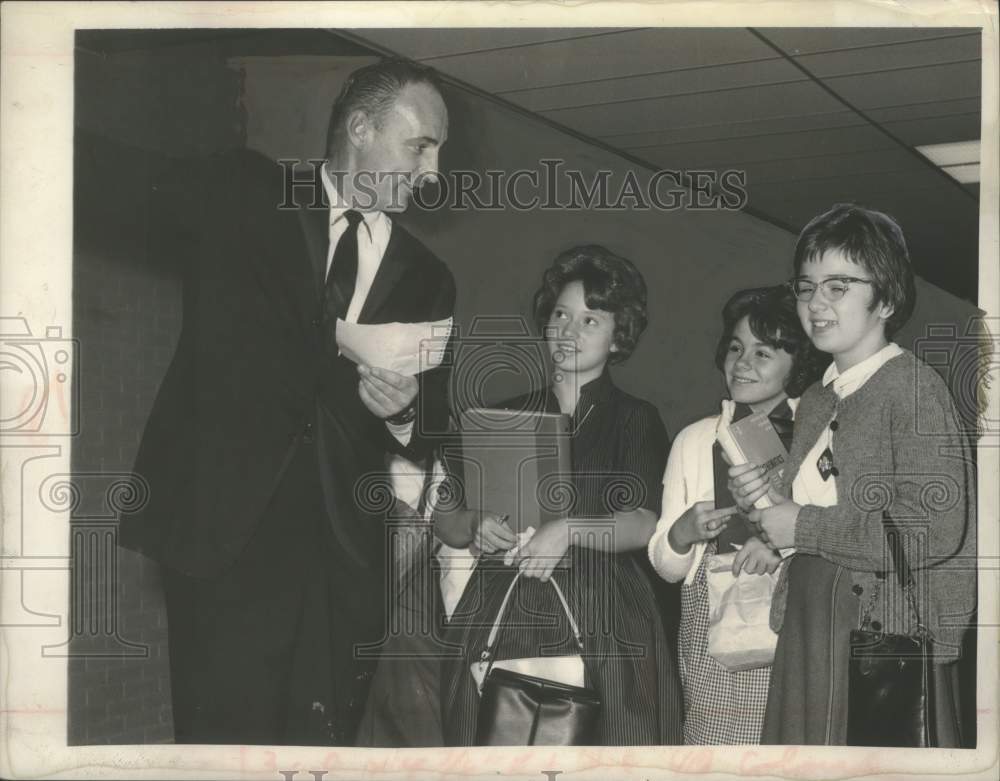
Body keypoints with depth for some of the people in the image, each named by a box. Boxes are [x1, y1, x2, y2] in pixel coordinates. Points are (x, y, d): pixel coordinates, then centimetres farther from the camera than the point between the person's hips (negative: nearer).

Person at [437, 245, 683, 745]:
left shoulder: (636, 420, 8)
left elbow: (644, 524, -7)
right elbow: (444, 523, 12)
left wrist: (568, 530, -22)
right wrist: (476, 524, -9)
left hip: (599, 623, -2)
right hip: (500, 614, 2)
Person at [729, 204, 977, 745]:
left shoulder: (912, 385, -10)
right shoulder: (818, 400, 13)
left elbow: (937, 530, -20)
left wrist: (804, 526, -14)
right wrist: (765, 505, 0)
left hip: (885, 637, -7)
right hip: (809, 638, 7)